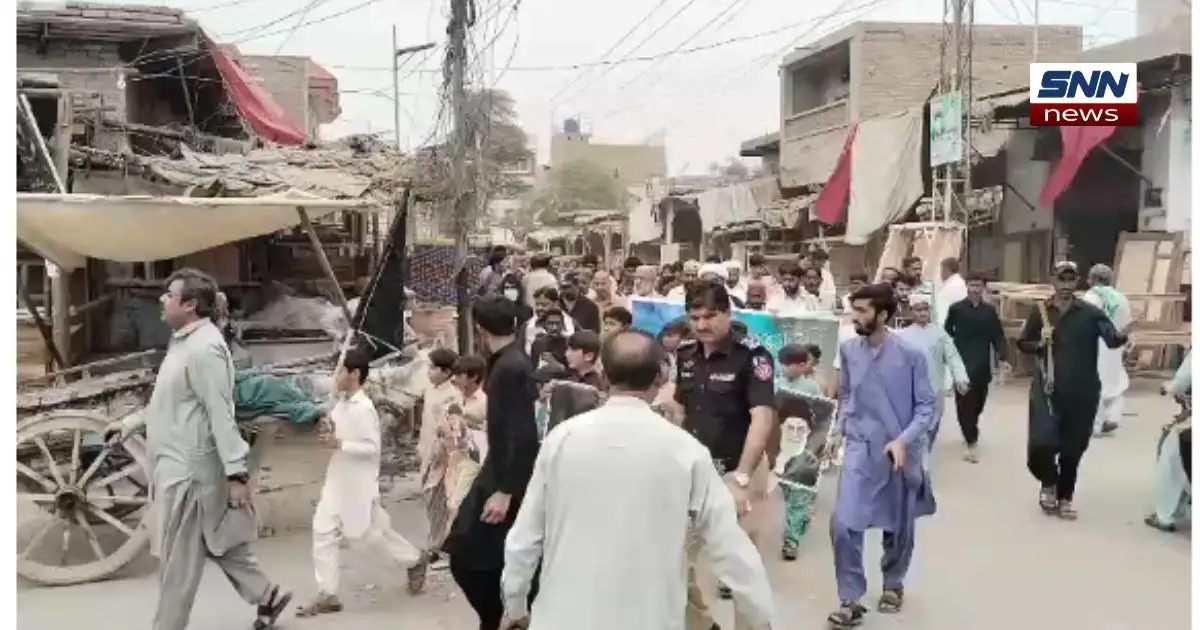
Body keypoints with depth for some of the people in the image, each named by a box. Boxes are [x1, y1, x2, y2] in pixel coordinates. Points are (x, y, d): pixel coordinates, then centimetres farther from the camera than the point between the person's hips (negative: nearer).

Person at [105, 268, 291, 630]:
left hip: (189, 468, -10)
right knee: (217, 542, 18)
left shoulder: (204, 348, -21)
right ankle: (266, 597, 29)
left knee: (177, 558, 3)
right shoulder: (184, 341, 11)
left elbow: (221, 415, -24)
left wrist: (236, 472, -25)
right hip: (180, 464, 10)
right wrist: (131, 423, 18)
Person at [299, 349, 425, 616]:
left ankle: (414, 562, 30)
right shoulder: (342, 402, 6)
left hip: (359, 483, -8)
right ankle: (327, 595, 8)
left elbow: (373, 447, -22)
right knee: (323, 531, 2)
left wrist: (339, 444, -25)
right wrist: (331, 433, 0)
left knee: (368, 533, 6)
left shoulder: (364, 408, -20)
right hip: (337, 480, 8)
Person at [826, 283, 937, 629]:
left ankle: (892, 584, 42)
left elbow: (926, 406, -9)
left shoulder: (910, 355, -14)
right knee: (843, 524, -12)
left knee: (899, 526, 16)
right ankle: (851, 600, 2)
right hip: (861, 449, 1)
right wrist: (843, 427, 3)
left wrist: (904, 440, -21)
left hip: (901, 452, -1)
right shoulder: (849, 350, -4)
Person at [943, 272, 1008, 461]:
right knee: (965, 404, -7)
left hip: (982, 366, 3)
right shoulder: (956, 309, -2)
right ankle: (972, 442, -4)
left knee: (978, 403, 12)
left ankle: (970, 433, 35)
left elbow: (998, 337, 5)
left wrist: (1002, 358, -8)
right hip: (962, 364, -3)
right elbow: (947, 335, 2)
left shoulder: (990, 311, 6)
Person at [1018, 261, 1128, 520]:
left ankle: (1065, 497, 31)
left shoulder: (1090, 312, -3)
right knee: (1041, 444, -13)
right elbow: (1022, 343, 10)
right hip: (1047, 389, 0)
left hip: (1082, 392, 0)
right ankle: (1048, 483, 18)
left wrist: (1122, 335, -36)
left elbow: (1113, 340, -14)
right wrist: (1039, 344, -10)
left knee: (1073, 448, 10)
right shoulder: (1041, 311, 1)